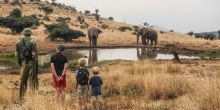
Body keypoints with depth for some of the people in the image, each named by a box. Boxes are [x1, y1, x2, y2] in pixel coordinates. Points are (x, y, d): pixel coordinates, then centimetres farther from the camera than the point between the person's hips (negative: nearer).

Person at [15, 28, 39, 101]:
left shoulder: (18, 42, 6)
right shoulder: (32, 42, -8)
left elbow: (17, 55, 8)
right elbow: (34, 54, -12)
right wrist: (36, 65, -6)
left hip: (23, 63, 4)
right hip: (31, 63, -4)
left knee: (23, 80, 12)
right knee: (33, 80, 2)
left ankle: (22, 97, 15)